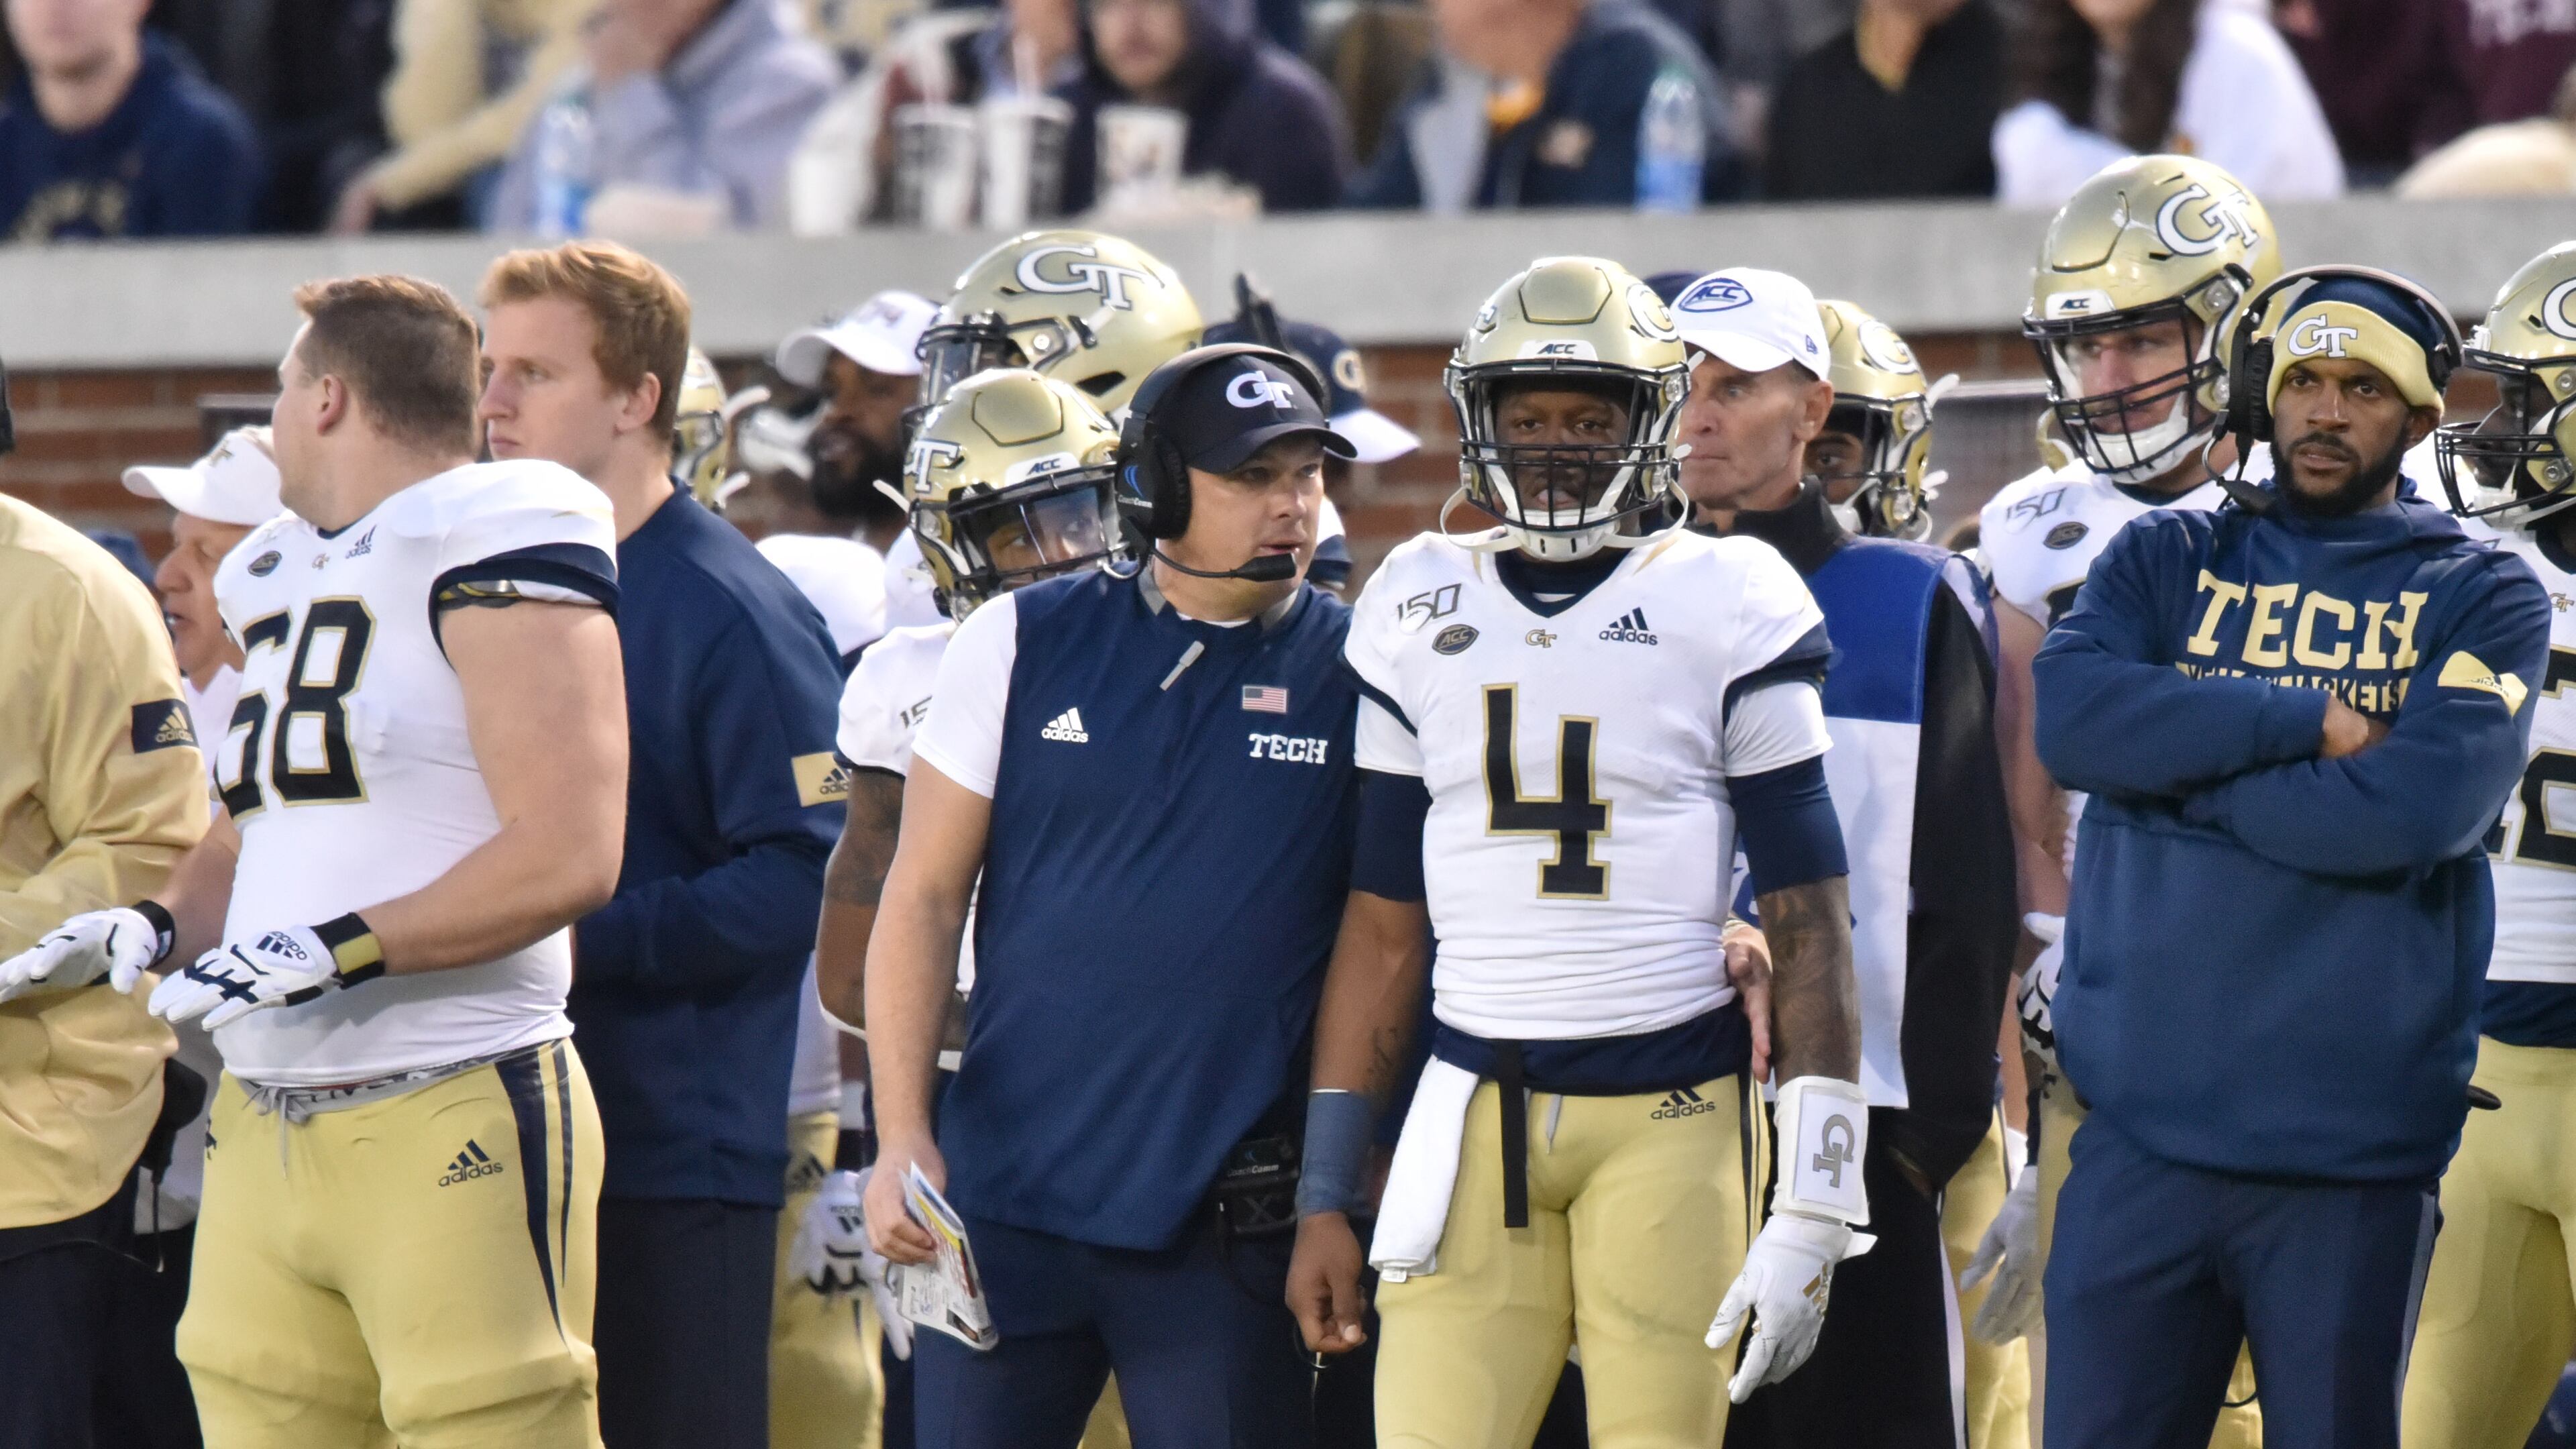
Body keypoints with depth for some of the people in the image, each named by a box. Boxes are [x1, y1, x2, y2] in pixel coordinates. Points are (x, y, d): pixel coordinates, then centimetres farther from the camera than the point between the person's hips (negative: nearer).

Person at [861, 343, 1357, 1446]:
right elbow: (923, 899, 4)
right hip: (1008, 1199, 1)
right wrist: (902, 1138, -4)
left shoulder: (1353, 671, 1)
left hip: (1226, 1224, -1)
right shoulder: (1023, 643, 2)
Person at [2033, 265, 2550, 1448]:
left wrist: (2179, 755, -8)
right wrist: (2309, 721, -12)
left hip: (2352, 1143, -2)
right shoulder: (2166, 559, 12)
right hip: (2147, 1122, 2)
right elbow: (2068, 716, -8)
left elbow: (2422, 807, -14)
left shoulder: (2481, 597, 4)